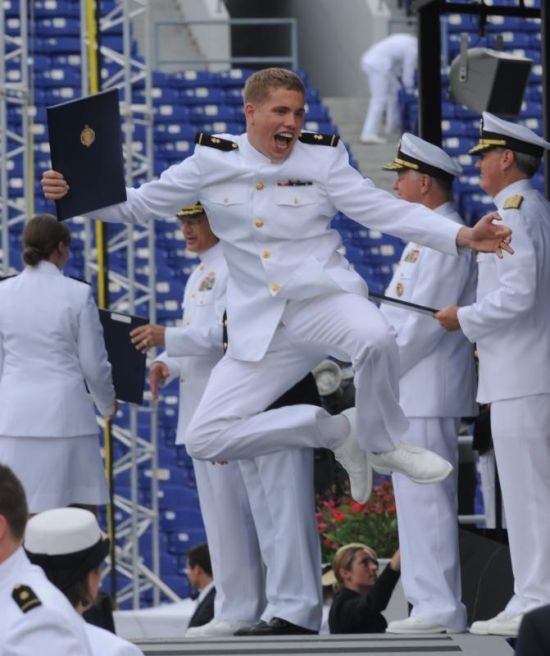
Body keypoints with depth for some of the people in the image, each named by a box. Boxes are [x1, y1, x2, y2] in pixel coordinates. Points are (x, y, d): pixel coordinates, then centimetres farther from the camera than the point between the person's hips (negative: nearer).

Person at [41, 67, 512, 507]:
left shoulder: (322, 158, 0)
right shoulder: (211, 162, 4)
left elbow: (386, 210, -5)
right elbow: (138, 206, 12)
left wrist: (462, 236, -17)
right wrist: (75, 194, -5)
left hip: (325, 298, -3)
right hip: (261, 325, 3)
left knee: (375, 338, -39)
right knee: (206, 439, -8)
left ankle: (383, 444, -10)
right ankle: (332, 431, 10)